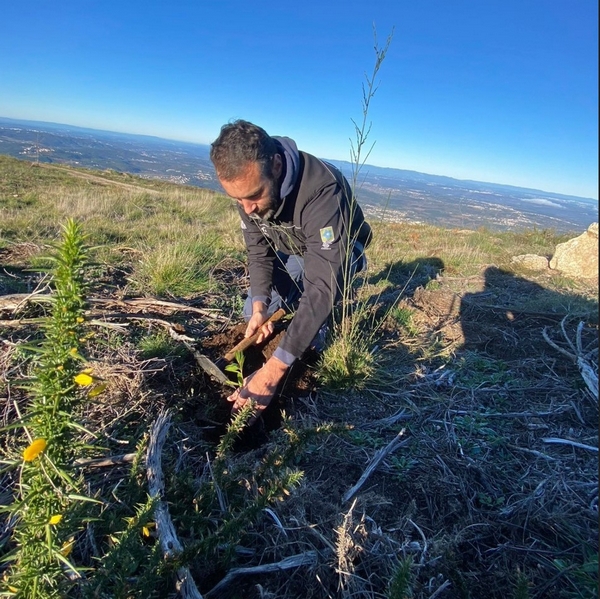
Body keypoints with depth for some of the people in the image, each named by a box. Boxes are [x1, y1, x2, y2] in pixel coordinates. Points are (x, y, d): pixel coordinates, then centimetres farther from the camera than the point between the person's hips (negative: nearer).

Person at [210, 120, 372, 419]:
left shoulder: (322, 190, -43)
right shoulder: (248, 184, -22)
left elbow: (323, 285, -48)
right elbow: (258, 249, -10)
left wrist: (274, 367, -50)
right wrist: (260, 305, -27)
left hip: (339, 253, -5)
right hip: (291, 254, 5)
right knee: (251, 314, -2)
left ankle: (315, 326, -7)